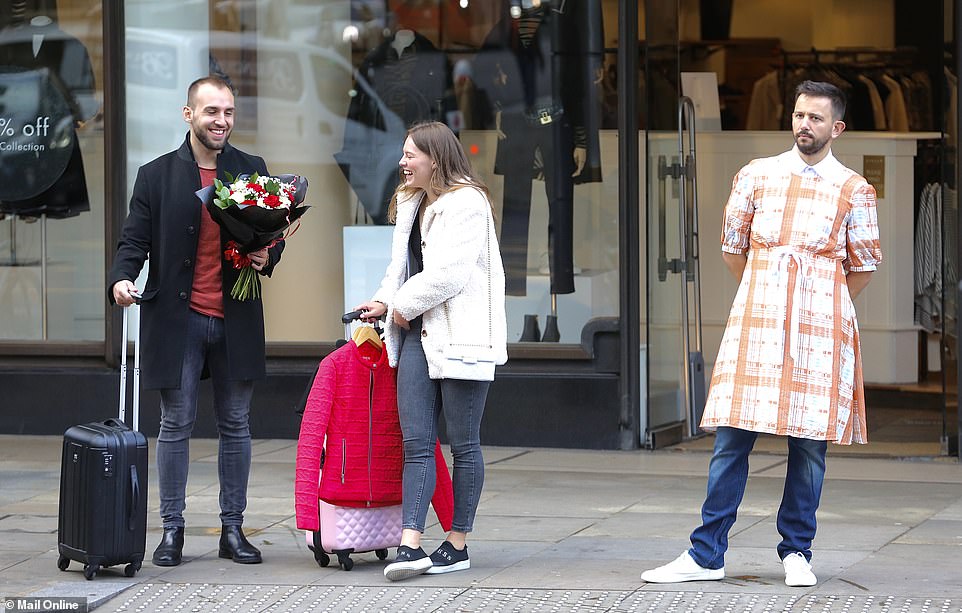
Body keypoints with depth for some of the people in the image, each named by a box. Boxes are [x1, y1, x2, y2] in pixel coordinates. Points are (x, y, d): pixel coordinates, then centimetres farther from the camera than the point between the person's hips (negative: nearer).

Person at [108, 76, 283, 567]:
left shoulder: (252, 171, 8)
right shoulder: (156, 175, 1)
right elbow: (134, 240, -1)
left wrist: (268, 257, -8)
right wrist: (121, 279, -20)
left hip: (235, 320, 2)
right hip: (178, 319, -2)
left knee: (235, 425, 8)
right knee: (175, 425, 2)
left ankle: (233, 528, 15)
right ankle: (172, 529, 10)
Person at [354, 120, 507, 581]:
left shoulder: (466, 203, -11)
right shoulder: (411, 203, 18)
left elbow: (448, 273, -18)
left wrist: (402, 306, -7)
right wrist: (384, 303, 7)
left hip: (459, 336, -8)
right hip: (418, 334, 8)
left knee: (463, 444, 2)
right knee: (416, 443, -2)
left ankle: (457, 545, 10)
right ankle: (411, 546, -8)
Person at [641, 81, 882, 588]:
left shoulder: (853, 191, 5)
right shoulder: (756, 176, 9)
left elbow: (863, 266, 12)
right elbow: (733, 246, 17)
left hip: (821, 332, -1)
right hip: (756, 323, 1)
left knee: (810, 442, 1)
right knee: (731, 438, -2)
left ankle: (796, 553, 13)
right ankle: (706, 556, 2)